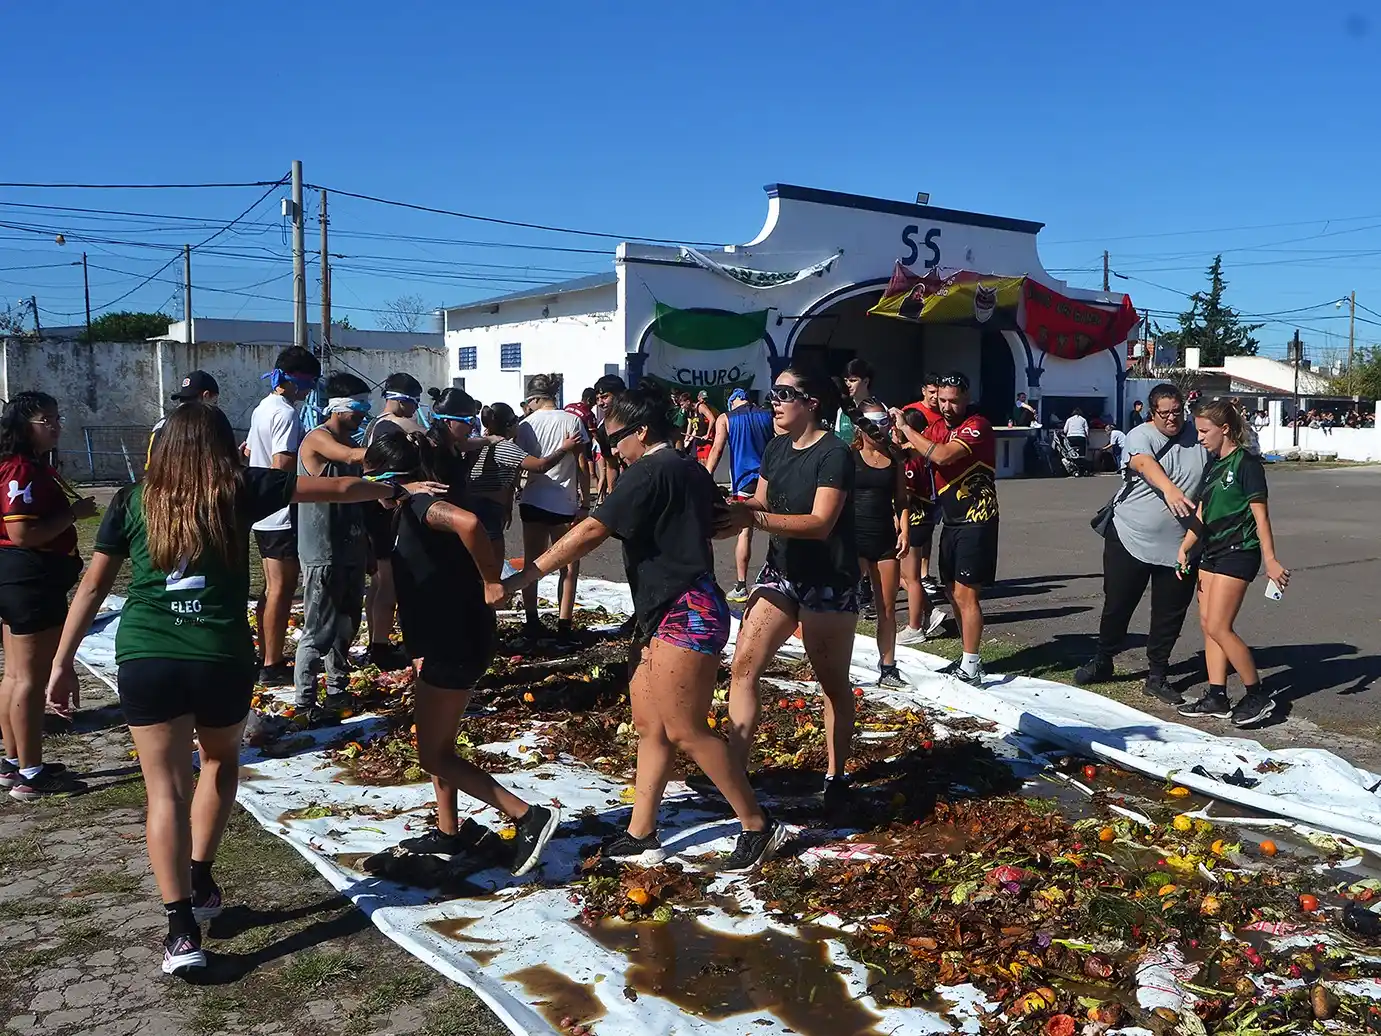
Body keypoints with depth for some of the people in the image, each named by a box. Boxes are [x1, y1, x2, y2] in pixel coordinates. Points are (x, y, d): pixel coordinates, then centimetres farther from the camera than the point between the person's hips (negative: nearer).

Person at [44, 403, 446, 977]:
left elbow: (92, 587, 10)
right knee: (221, 758, 26)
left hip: (144, 658, 1)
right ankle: (199, 880, 23)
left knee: (165, 788, 4)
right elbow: (338, 488, 11)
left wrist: (63, 661, 16)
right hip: (221, 657, 0)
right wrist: (397, 490, 26)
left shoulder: (133, 500, 10)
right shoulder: (241, 489, 4)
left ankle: (182, 929, -1)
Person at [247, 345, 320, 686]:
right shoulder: (286, 414, -17)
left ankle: (266, 658, 23)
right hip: (283, 516, -10)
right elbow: (283, 467, -23)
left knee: (272, 588, 16)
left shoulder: (262, 408, 14)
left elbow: (248, 454, 23)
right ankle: (273, 666, 1)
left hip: (263, 513, 10)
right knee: (282, 589, -4)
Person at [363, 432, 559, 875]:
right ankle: (449, 833, 32)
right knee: (438, 746, 19)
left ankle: (528, 815, -3)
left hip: (458, 642, -10)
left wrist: (491, 581, -29)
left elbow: (467, 522, -40)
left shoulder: (421, 504, -17)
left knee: (433, 755, -2)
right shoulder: (412, 509, 15)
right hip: (449, 639, 10)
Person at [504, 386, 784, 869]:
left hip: (683, 615, -11)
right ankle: (640, 836, 18)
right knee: (649, 724, 12)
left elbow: (590, 532, -19)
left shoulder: (650, 472, -14)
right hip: (677, 615, 11)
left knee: (685, 731, -4)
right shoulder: (690, 470, 15)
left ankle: (759, 827, 8)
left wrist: (519, 579, -18)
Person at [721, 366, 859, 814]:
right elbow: (761, 506, 11)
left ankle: (836, 777, 24)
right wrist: (736, 509, -11)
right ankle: (735, 770, 5)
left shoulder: (834, 454, -17)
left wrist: (753, 517, -34)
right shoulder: (776, 449, 7)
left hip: (827, 583, -7)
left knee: (833, 682, 8)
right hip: (780, 574, 7)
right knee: (743, 666, -2)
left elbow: (820, 523, -26)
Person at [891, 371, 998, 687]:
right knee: (953, 591, 13)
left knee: (966, 594, -11)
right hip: (952, 519, 9)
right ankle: (968, 659, 25)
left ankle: (971, 670, -6)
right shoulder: (938, 425, 11)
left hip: (977, 520, -8)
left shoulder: (977, 425, -14)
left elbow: (943, 455, -27)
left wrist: (905, 428, -19)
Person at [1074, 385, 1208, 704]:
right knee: (1117, 605, 9)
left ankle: (1157, 676, 22)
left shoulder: (1199, 438, 3)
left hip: (1179, 546, 2)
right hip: (1130, 538, -2)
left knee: (1169, 614, 8)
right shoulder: (1140, 436, -7)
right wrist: (1169, 489, -49)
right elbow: (1145, 463, -29)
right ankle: (1102, 662, 30)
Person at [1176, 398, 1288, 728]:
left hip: (1238, 552, -9)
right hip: (1212, 552, 9)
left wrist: (1270, 559, -17)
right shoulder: (1212, 466, 13)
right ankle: (1217, 698, 12)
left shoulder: (1246, 463, -11)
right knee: (1208, 625, 7)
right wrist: (1184, 548, 2)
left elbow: (1260, 515, -14)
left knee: (1218, 627, -11)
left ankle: (1257, 695, 2)